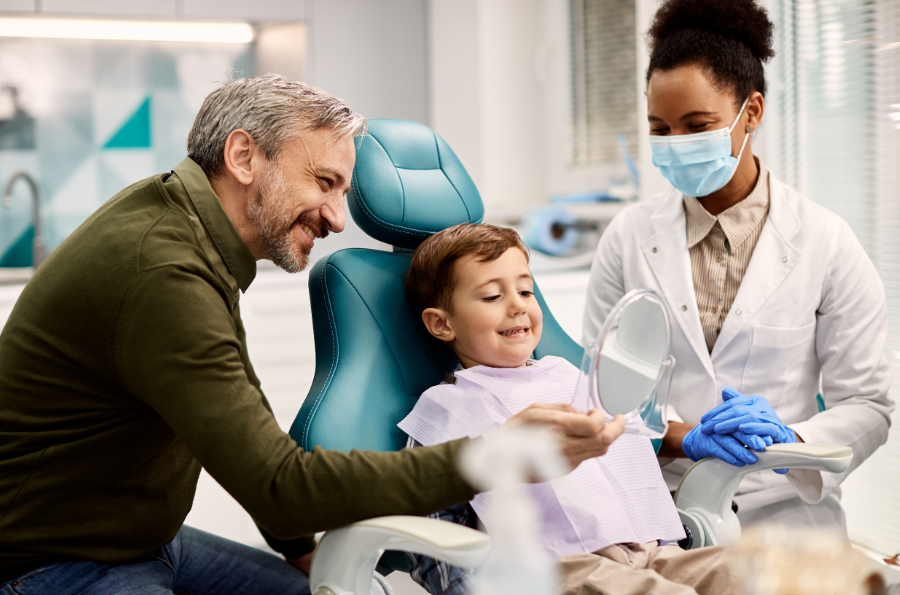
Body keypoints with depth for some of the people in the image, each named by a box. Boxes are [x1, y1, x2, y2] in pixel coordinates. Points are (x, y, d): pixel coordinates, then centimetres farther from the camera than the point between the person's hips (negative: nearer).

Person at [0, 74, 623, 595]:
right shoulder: (158, 274, -28)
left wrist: (299, 542, 12)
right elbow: (281, 485, -31)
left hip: (143, 539, 10)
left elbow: (239, 407, 15)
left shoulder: (173, 210, 5)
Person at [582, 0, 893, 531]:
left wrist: (786, 440, -16)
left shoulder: (824, 242, 2)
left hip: (780, 511, -1)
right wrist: (685, 438, -13)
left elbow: (866, 405, 3)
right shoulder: (630, 237, 6)